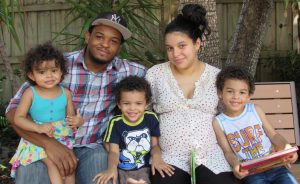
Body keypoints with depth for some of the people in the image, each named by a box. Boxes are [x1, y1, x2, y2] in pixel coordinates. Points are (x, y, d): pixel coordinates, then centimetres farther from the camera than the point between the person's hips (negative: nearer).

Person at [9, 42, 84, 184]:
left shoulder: (66, 93, 2)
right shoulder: (30, 93, -6)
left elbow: (71, 116, 10)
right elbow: (18, 118, -7)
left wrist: (77, 121, -15)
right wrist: (38, 127, -22)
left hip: (62, 138, 3)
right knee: (53, 162, -25)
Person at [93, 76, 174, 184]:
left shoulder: (151, 119, -2)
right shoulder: (116, 123, -7)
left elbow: (154, 145, 6)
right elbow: (113, 151, -8)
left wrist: (156, 157, -17)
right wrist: (112, 168, -28)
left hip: (143, 168, 0)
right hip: (121, 170, 0)